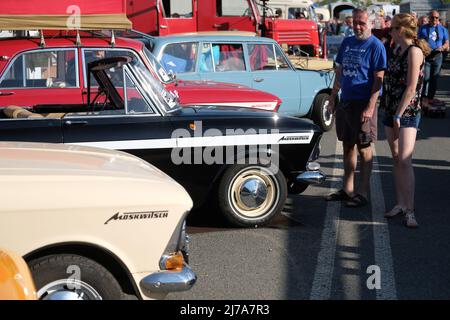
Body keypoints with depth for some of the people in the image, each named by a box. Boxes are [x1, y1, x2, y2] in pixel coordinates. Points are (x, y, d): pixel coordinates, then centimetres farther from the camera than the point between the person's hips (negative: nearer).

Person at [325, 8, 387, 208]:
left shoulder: (376, 46, -9)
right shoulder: (347, 43, 11)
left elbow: (378, 78, -14)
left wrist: (370, 106, -20)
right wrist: (333, 97, 14)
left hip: (363, 104, -7)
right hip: (345, 102, 7)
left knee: (364, 149, 0)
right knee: (347, 147, 13)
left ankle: (362, 193, 8)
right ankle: (347, 189, 24)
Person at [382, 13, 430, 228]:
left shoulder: (414, 51, -12)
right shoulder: (398, 51, 12)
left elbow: (411, 87, -17)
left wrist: (399, 115, -16)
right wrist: (390, 112, 14)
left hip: (408, 113, -8)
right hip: (391, 111, 8)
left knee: (404, 161, -14)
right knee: (396, 159, 10)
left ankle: (410, 211, -12)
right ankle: (400, 204, 17)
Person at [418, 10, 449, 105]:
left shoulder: (442, 29, 7)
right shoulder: (423, 28, 3)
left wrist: (442, 48, -12)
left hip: (437, 56, 2)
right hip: (425, 56, -2)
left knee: (434, 78, 8)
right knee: (426, 78, -9)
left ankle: (431, 97, 18)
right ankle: (424, 97, -3)